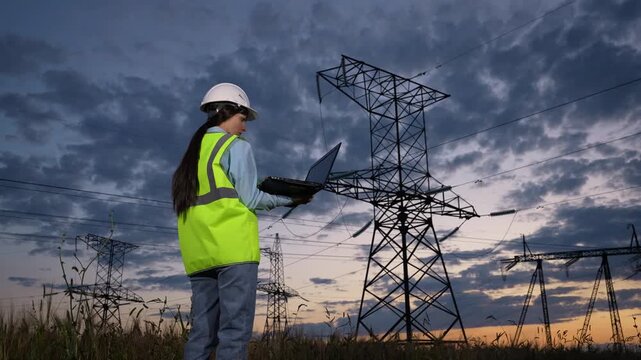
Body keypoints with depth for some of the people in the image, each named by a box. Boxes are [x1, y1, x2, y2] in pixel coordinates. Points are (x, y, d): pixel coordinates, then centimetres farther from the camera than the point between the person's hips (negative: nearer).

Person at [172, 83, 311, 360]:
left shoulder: (192, 153, 23)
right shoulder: (236, 146, 1)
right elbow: (250, 199, -5)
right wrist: (289, 199, 6)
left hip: (199, 253, 8)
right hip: (233, 248, -7)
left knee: (202, 333, 7)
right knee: (234, 330, -7)